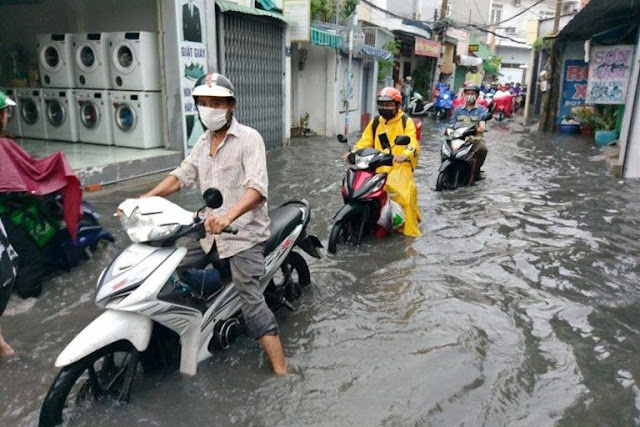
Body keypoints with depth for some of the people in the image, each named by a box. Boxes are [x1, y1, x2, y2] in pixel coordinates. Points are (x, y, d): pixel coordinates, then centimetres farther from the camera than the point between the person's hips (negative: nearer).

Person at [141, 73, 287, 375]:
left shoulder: (249, 138, -10)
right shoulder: (203, 143, 15)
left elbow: (257, 187, -24)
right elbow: (181, 175, 10)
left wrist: (228, 216, -41)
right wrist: (142, 200, -3)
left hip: (244, 232, -7)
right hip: (211, 232, 8)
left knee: (251, 301, -12)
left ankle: (280, 372, -5)